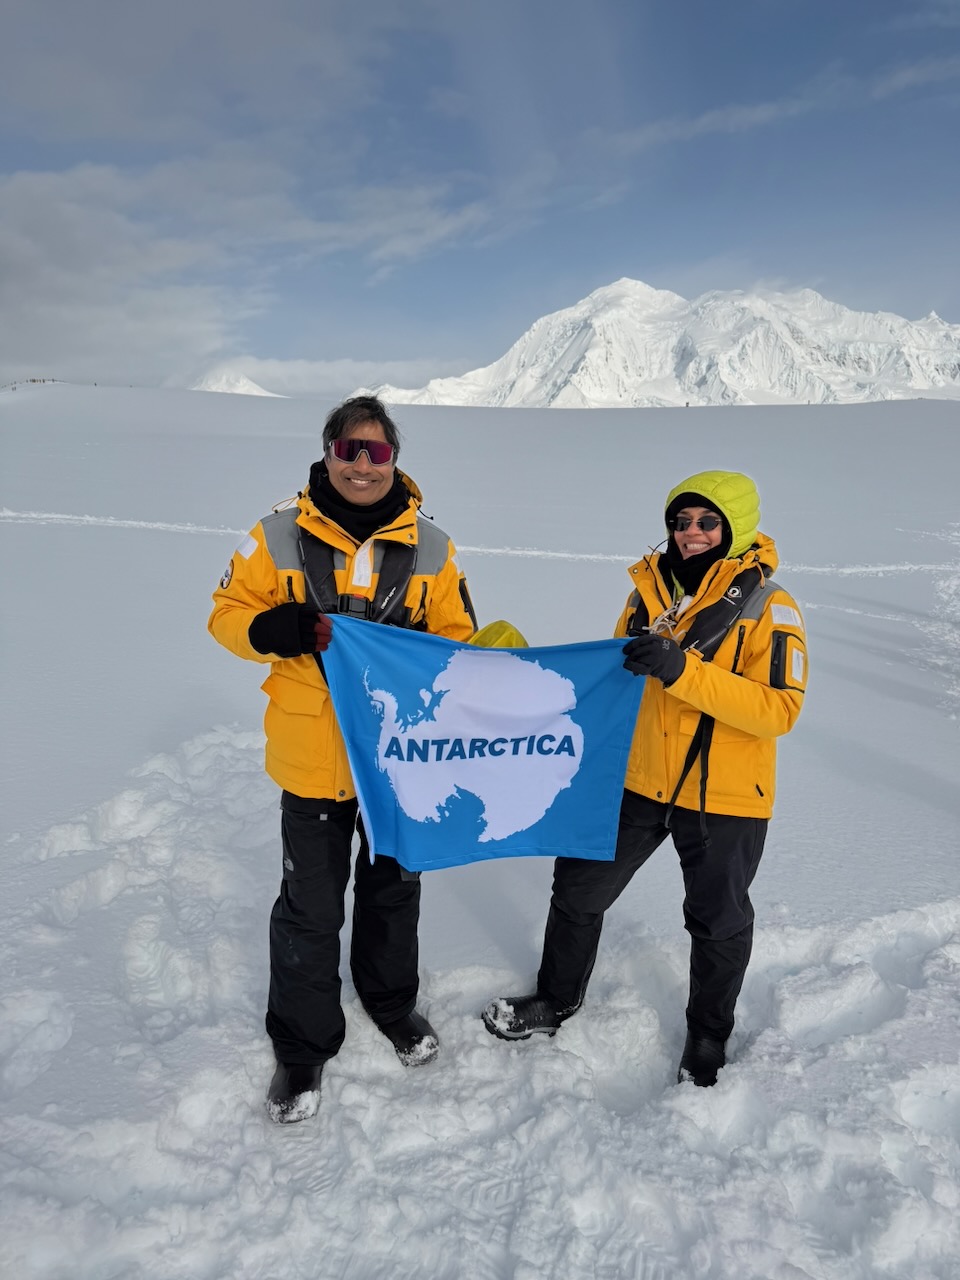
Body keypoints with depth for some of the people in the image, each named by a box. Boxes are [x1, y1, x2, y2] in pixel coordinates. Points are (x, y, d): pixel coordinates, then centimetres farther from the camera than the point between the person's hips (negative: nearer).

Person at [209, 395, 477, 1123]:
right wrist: (272, 630, -22)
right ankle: (303, 1046, 33)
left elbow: (456, 640, 4)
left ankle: (393, 1000, 48)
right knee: (311, 908, 10)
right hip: (313, 757, -2)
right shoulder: (280, 537, -7)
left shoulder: (430, 548, -3)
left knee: (394, 889, 22)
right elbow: (229, 613, 0)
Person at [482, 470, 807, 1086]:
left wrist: (684, 671, -33)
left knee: (718, 921, 15)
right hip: (638, 781, 5)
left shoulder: (769, 607, -14)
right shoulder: (651, 590, 1)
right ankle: (558, 1000, 40)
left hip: (724, 798, -4)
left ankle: (709, 1034, 42)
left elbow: (781, 709, -25)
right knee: (579, 886, 14)